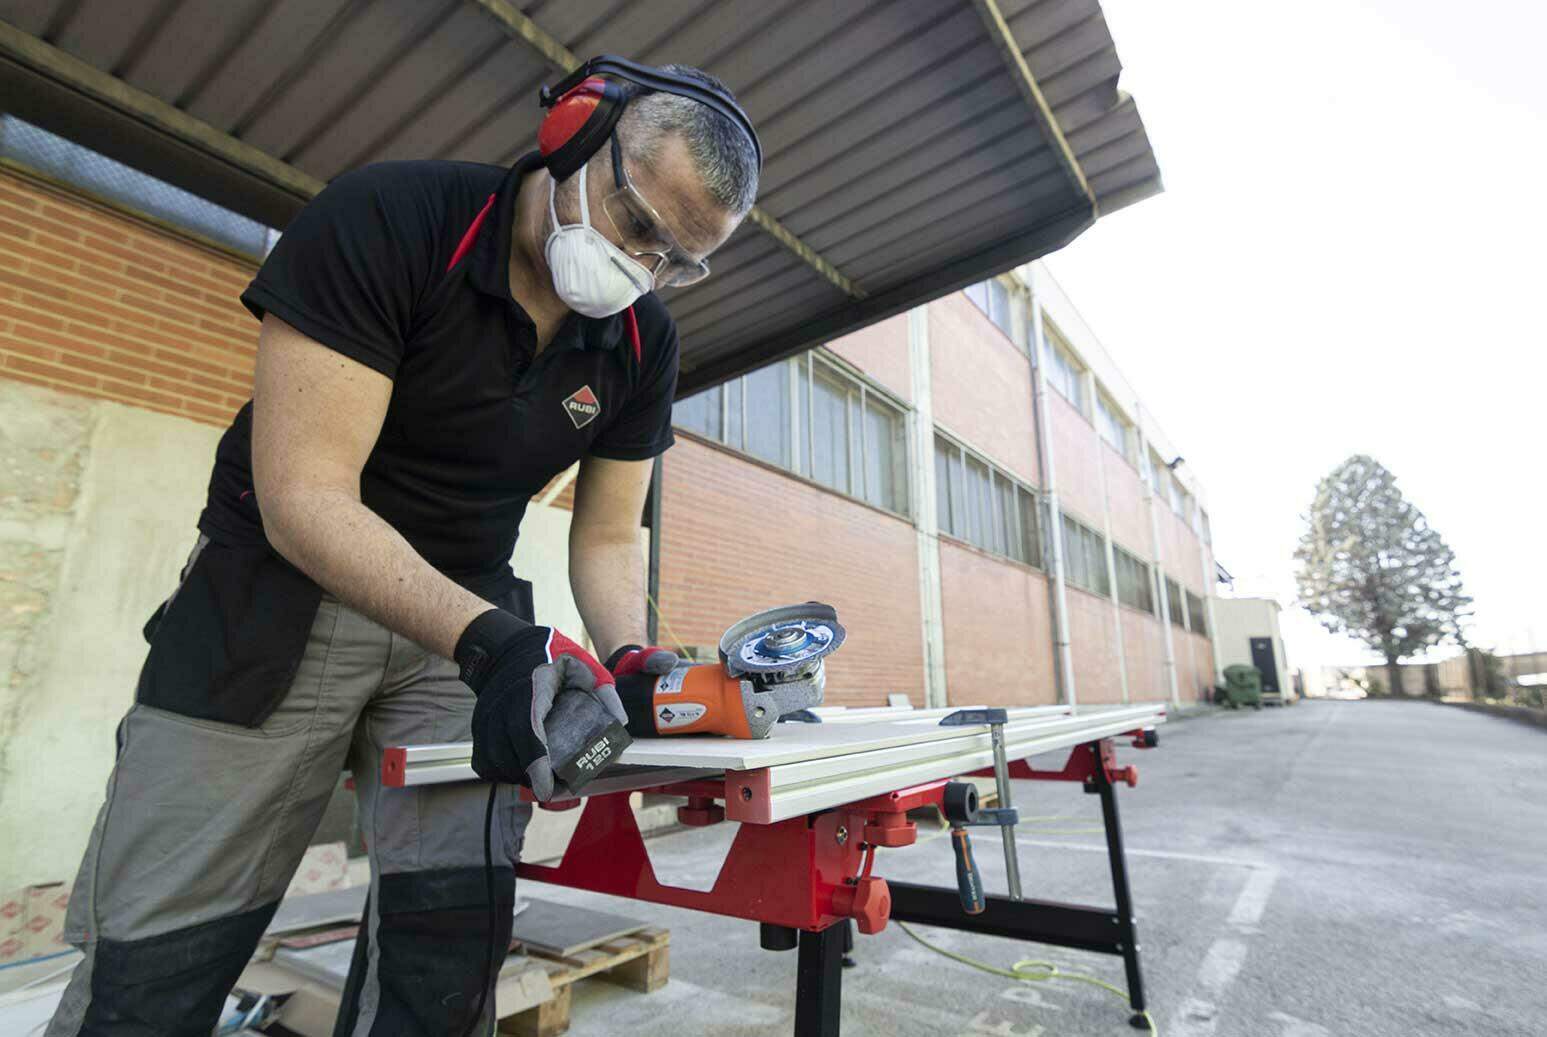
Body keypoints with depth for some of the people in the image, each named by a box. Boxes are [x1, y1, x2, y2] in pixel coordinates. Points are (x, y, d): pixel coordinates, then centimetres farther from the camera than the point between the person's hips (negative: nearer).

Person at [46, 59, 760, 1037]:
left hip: (469, 612, 4)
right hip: (279, 597, -2)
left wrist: (626, 653, -17)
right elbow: (301, 498, -23)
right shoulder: (384, 220, -17)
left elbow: (607, 536, 3)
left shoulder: (644, 345, -3)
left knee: (456, 922, -2)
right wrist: (489, 641, -36)